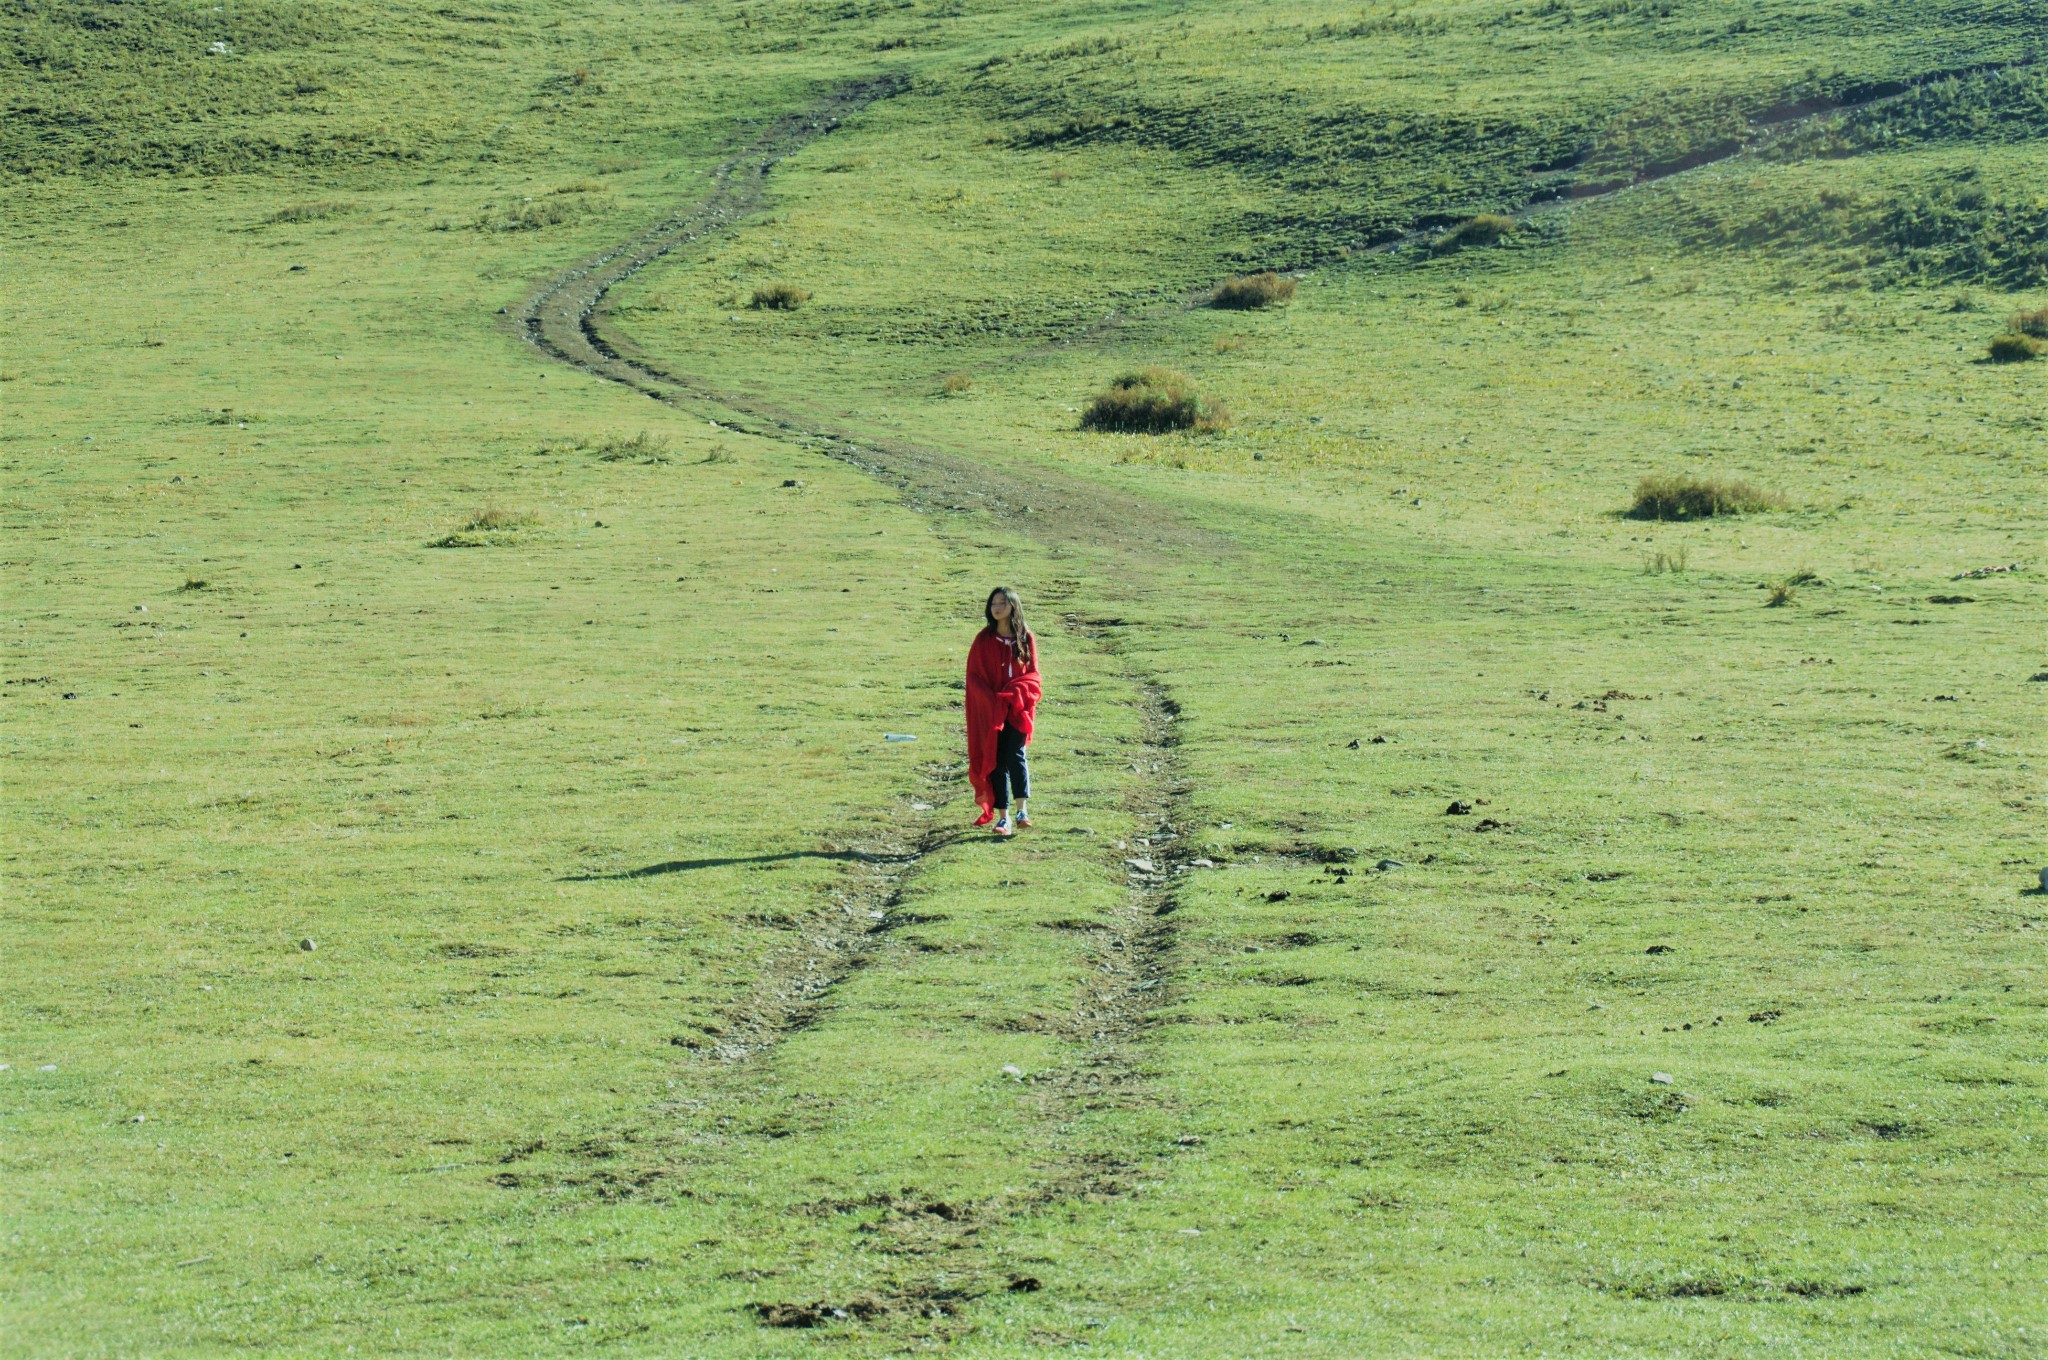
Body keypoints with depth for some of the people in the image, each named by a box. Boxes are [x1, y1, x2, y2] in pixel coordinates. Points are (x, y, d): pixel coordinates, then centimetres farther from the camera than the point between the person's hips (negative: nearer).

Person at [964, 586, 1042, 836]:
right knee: (997, 760, -1)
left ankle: (1022, 809, -13)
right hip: (991, 710, 1)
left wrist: (1016, 694, -13)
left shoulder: (1026, 638, 4)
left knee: (1015, 754, -18)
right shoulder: (984, 640, 3)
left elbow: (1032, 674, 6)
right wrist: (993, 699, -14)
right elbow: (974, 676, 1)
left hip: (1018, 708, 0)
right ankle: (1003, 816, 2)